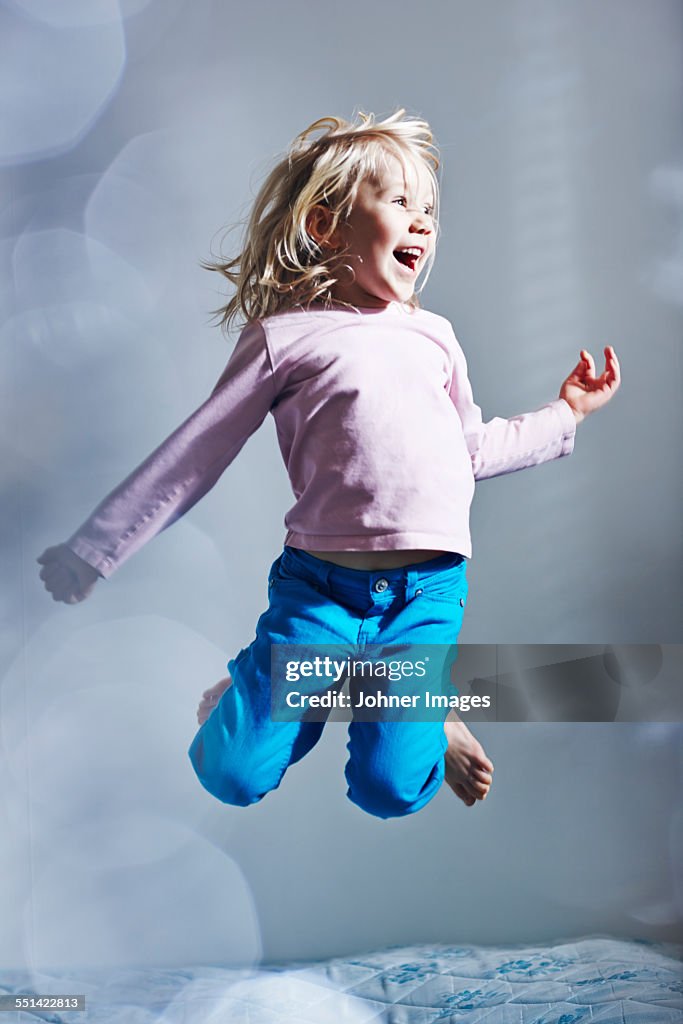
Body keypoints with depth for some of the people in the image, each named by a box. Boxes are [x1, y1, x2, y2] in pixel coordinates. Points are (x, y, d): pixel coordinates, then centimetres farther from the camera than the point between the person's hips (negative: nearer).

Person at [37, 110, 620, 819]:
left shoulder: (433, 335, 16)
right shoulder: (284, 336, 3)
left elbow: (473, 451, 26)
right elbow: (192, 455, 4)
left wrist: (565, 413, 28)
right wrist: (94, 547, 5)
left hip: (429, 590, 3)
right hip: (319, 581, -2)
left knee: (391, 790, -11)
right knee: (234, 777, -9)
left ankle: (425, 715, 22)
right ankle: (247, 693, 23)